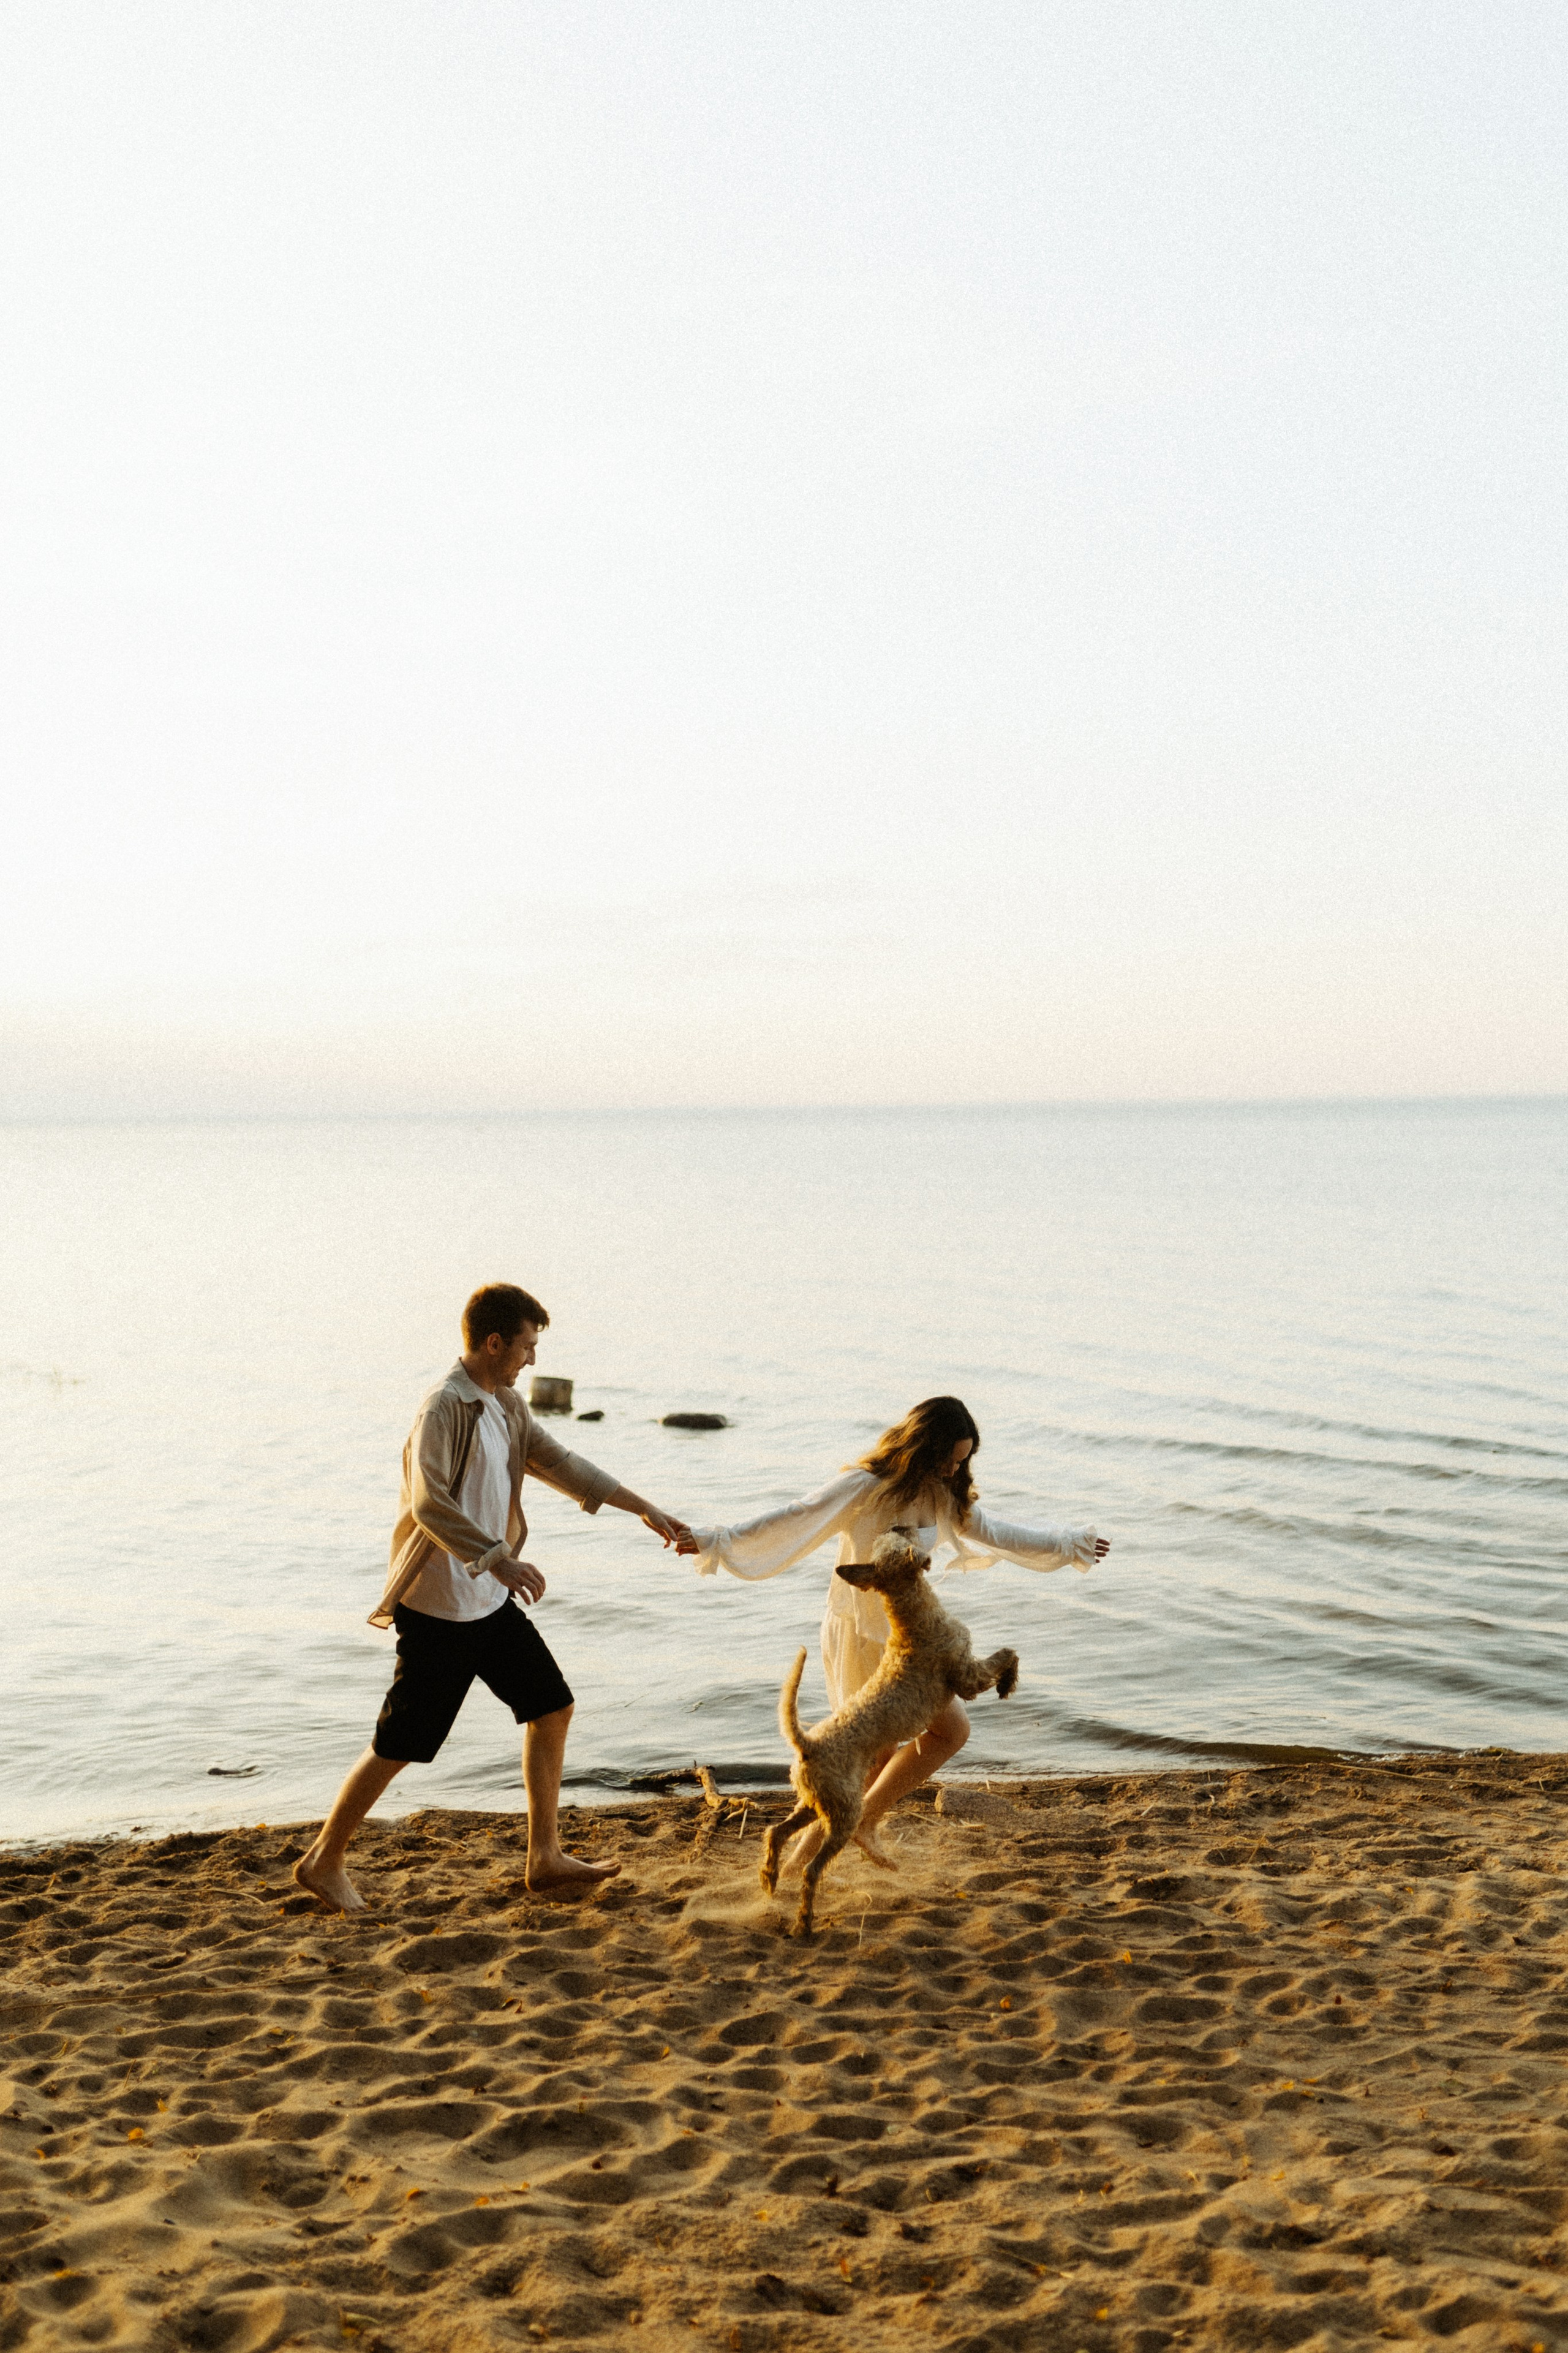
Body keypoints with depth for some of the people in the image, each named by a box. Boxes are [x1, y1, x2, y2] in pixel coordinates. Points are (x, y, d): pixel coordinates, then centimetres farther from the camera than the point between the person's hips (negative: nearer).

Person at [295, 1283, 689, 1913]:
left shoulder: (506, 1405, 8)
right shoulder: (443, 1409, -20)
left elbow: (558, 1462, 17)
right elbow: (430, 1505, -32)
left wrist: (644, 1510, 15)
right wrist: (496, 1558, -43)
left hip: (490, 1600, 9)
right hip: (438, 1607, -9)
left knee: (552, 1707, 10)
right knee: (400, 1744, -1)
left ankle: (545, 1857, 20)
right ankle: (323, 1860, 16)